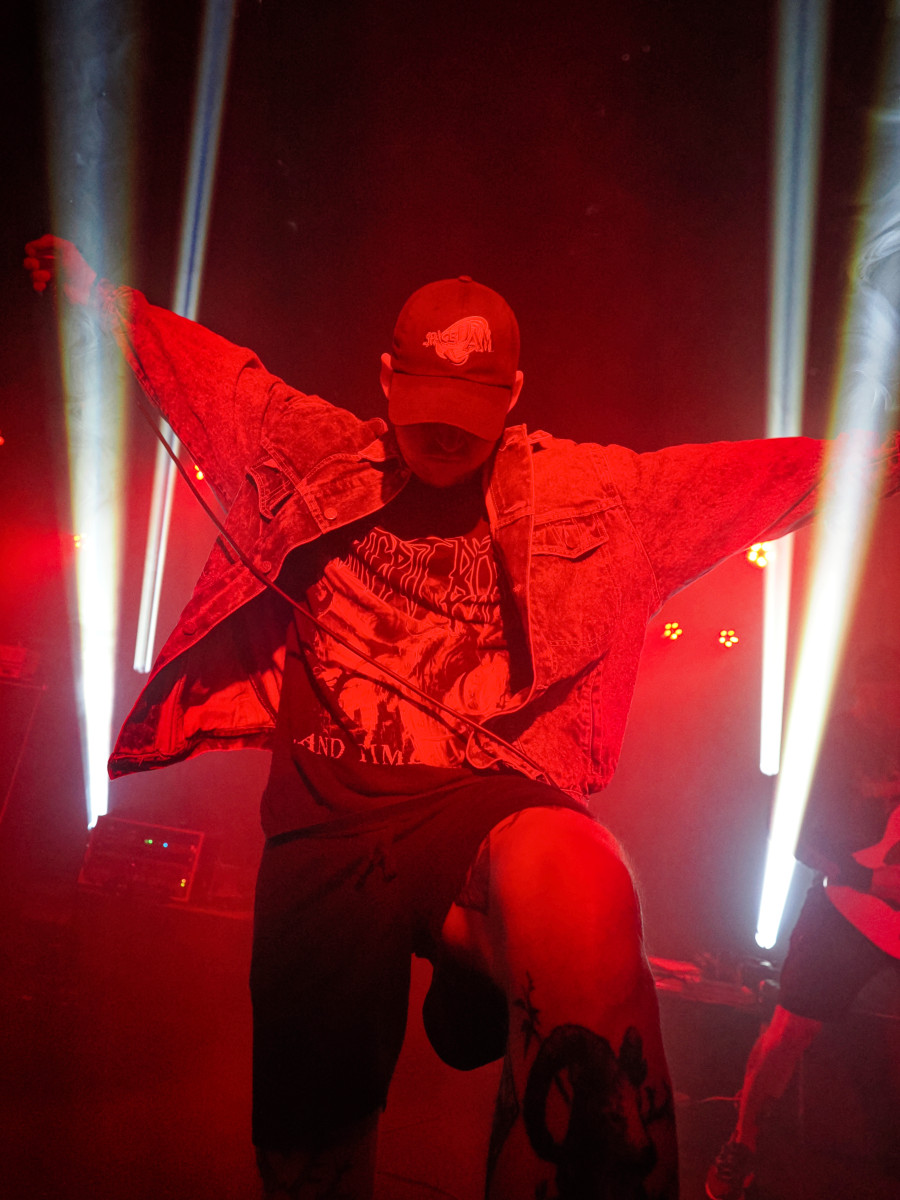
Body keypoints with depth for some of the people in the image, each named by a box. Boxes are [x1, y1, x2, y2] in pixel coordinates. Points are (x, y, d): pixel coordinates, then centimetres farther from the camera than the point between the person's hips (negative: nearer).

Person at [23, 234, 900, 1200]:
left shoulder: (581, 491, 12)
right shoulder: (324, 453, 15)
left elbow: (745, 478, 16)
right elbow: (219, 376, 28)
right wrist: (98, 294, 35)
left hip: (478, 801, -1)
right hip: (323, 813, 2)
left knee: (577, 889, -39)